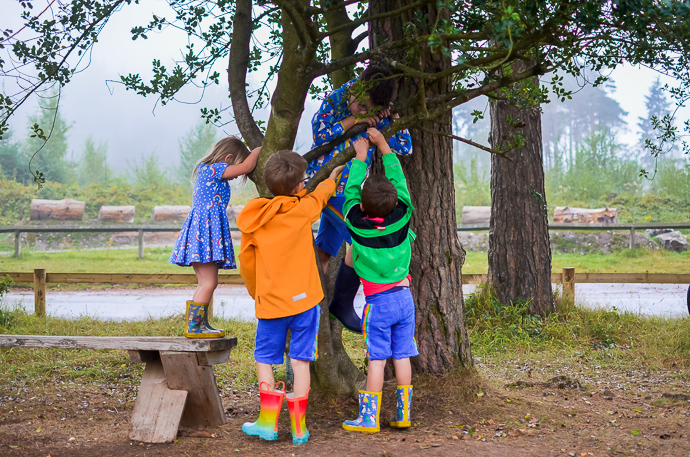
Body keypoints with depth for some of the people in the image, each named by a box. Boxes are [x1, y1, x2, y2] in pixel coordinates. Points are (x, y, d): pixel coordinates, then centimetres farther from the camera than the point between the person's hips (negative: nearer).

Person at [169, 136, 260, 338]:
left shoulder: (207, 170, 21)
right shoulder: (214, 169, -8)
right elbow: (246, 166, -12)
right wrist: (257, 151, 3)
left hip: (204, 230, 11)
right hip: (204, 230, -11)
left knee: (207, 282, 15)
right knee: (208, 283, -11)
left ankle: (201, 325, 18)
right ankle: (193, 327, -12)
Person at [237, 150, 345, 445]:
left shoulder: (252, 219, -2)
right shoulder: (302, 209, -7)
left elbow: (246, 263, 7)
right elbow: (318, 197, 17)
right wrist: (331, 179, 38)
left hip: (270, 302, 1)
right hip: (303, 299, -1)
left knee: (265, 358, 14)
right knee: (300, 360, 5)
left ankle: (268, 421, 10)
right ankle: (298, 427, 7)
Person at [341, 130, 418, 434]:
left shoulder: (356, 222, -11)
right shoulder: (402, 216, -5)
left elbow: (350, 190, 5)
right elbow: (399, 182, 9)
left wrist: (360, 157, 18)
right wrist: (383, 145, 16)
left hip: (378, 301, -3)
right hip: (404, 297, 3)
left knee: (377, 359, -1)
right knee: (402, 356, 8)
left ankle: (369, 417, 3)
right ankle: (403, 414, 14)